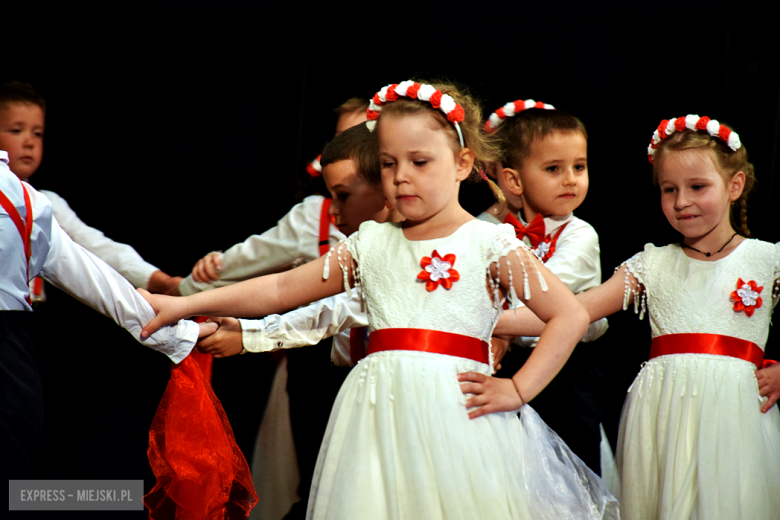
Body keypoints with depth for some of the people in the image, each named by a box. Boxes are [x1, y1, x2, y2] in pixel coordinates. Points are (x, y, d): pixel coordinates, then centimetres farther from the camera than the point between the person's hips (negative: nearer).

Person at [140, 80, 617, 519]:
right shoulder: (371, 244, 14)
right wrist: (184, 305, 9)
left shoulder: (489, 244, 2)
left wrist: (519, 390, -9)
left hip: (455, 410, -3)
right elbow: (281, 289, 15)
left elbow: (572, 315, -2)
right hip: (381, 416, 4)